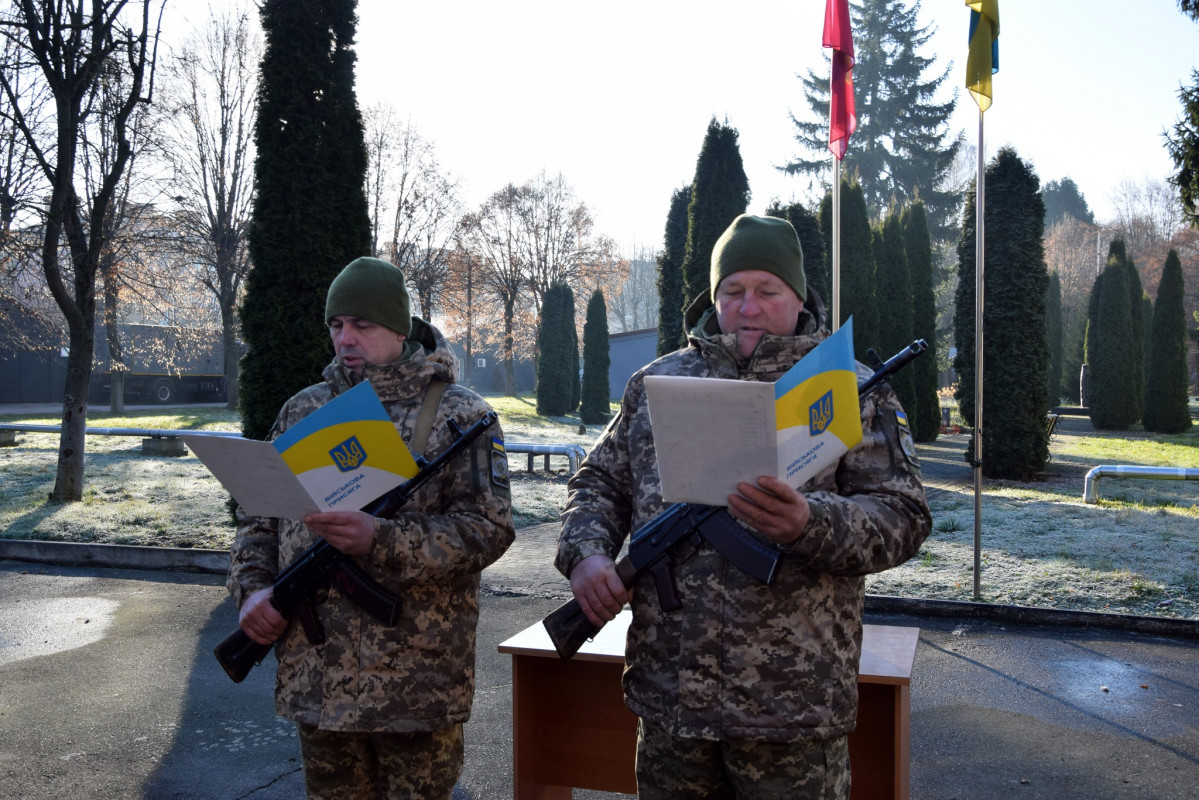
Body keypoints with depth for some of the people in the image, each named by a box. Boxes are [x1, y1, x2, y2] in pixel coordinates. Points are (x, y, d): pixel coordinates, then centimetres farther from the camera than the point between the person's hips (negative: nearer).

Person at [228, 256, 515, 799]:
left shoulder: (458, 414, -5)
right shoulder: (303, 410, 11)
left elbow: (487, 528, -14)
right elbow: (258, 516, 15)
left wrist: (380, 541, -25)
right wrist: (253, 588, -3)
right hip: (315, 675, 4)